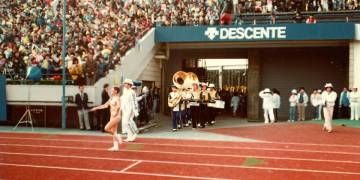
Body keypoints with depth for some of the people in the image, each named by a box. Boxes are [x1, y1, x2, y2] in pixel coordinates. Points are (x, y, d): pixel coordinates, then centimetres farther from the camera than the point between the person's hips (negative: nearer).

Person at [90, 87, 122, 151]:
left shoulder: (117, 98, -11)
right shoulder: (111, 98, 15)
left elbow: (119, 106, -29)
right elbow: (105, 105, 19)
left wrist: (116, 112, -29)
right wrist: (96, 108, 18)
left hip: (116, 117, -9)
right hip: (112, 117, 9)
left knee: (106, 128, -15)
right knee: (113, 132, 7)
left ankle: (117, 136, 1)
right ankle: (116, 146, 9)